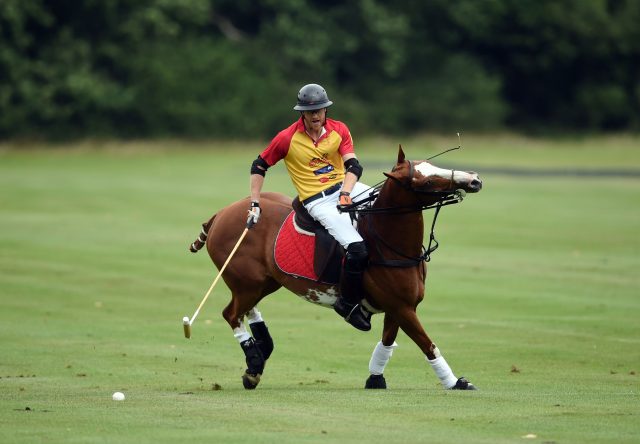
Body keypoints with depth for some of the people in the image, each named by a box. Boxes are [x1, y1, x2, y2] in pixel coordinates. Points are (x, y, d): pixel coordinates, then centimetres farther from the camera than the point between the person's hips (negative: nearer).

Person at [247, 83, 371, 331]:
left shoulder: (339, 130, 0)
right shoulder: (288, 138, -7)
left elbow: (353, 166, -6)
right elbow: (259, 166, 3)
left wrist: (345, 193, -25)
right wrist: (255, 205, 0)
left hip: (345, 187, 5)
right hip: (317, 201, -5)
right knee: (357, 249, -24)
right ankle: (348, 304, -7)